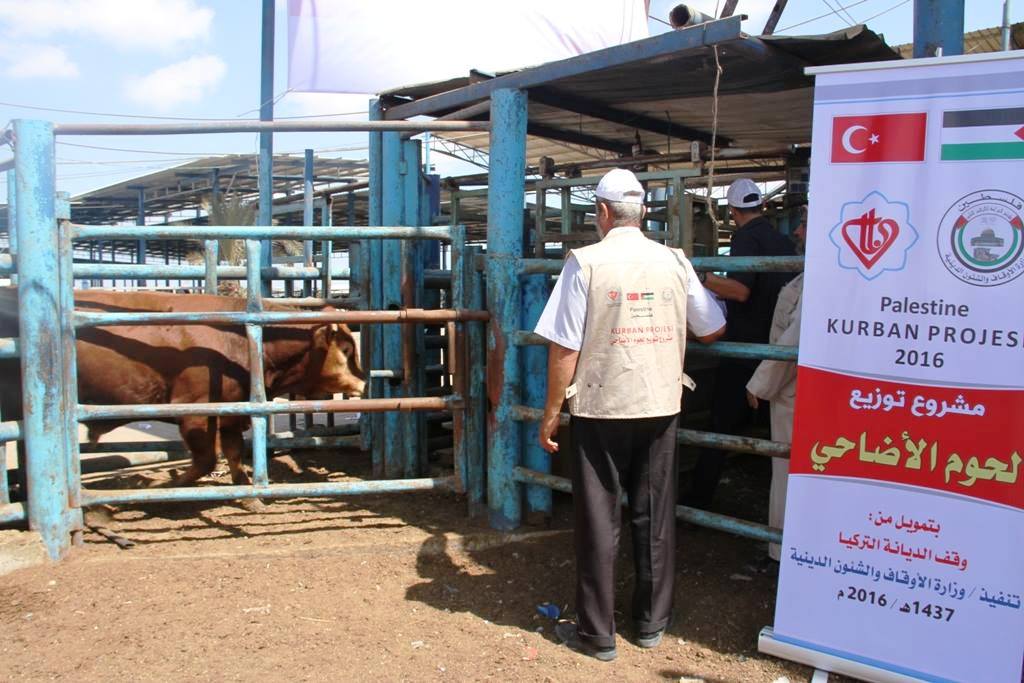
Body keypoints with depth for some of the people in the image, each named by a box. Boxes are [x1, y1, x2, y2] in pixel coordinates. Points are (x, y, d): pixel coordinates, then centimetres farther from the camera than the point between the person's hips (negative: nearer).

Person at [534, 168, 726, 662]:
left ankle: (597, 633, 18)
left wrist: (550, 413, -2)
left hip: (600, 408, -3)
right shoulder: (674, 261, 1)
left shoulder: (586, 262, -9)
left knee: (598, 521, 8)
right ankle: (652, 622, 29)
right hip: (660, 406, 3)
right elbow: (713, 330, 10)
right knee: (655, 519, 15)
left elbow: (564, 348, -11)